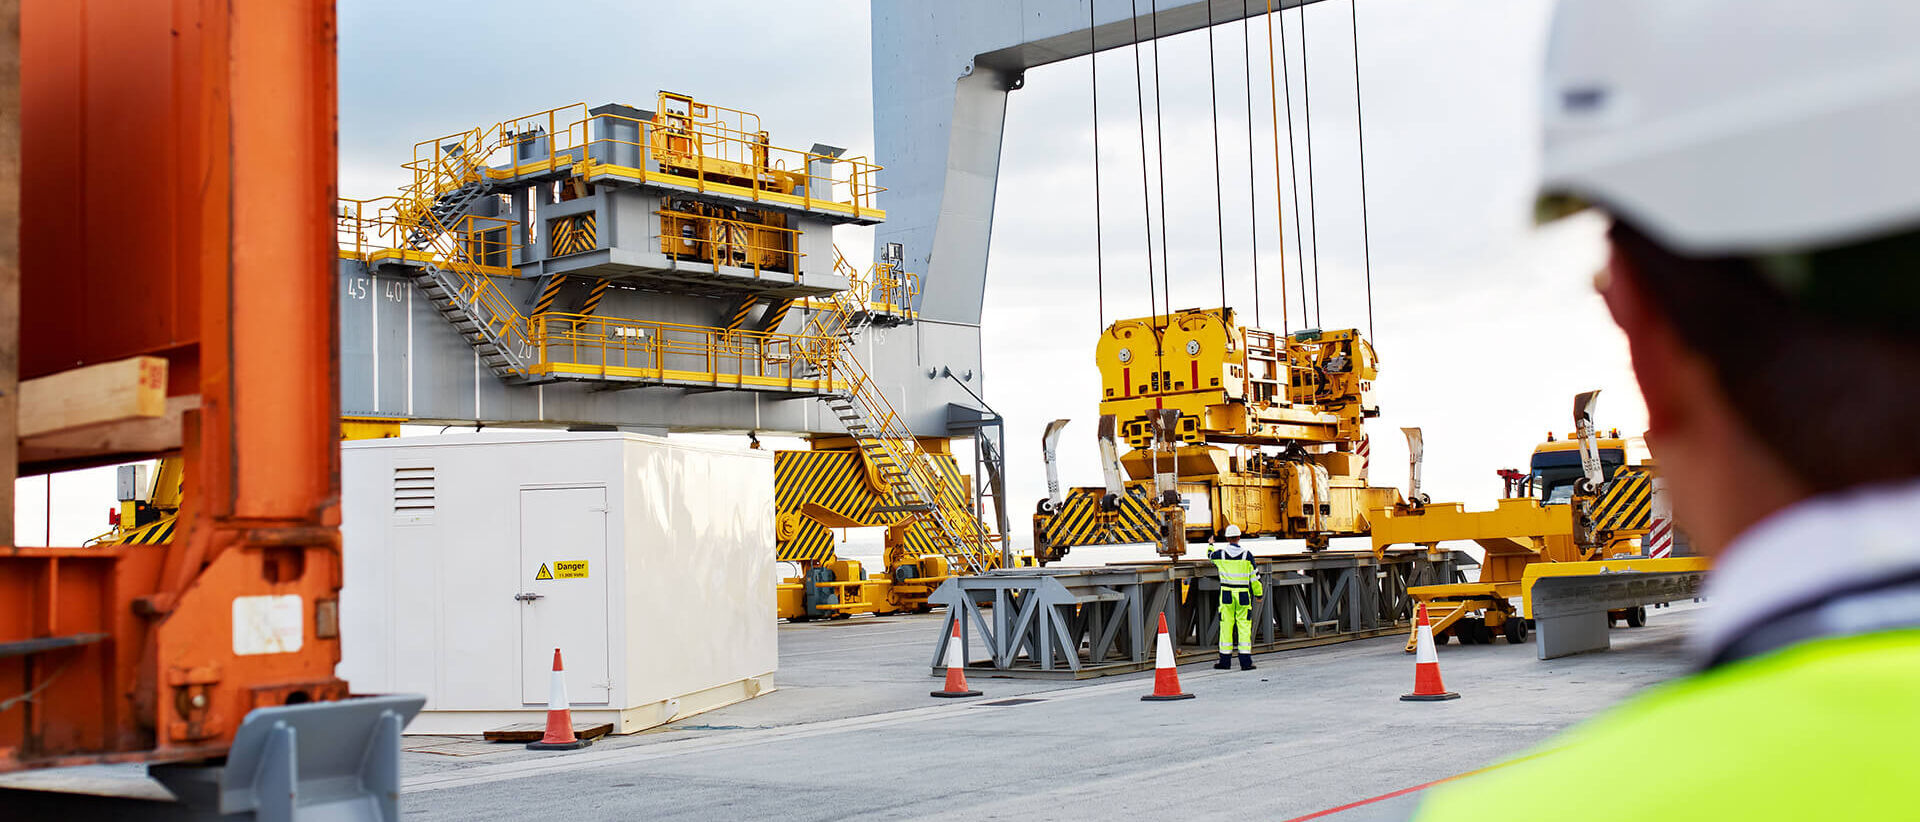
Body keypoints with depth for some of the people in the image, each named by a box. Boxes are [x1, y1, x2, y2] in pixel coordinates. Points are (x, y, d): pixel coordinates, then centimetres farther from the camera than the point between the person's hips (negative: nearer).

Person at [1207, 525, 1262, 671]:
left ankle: (1225, 660, 9)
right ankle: (1245, 661, -2)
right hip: (1243, 595, -1)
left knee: (1226, 625, 6)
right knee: (1244, 626, 2)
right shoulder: (1247, 555, -4)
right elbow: (1254, 577, 1)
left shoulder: (1219, 553, -2)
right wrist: (1259, 592, 15)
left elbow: (1210, 556, 23)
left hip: (1226, 594, 1)